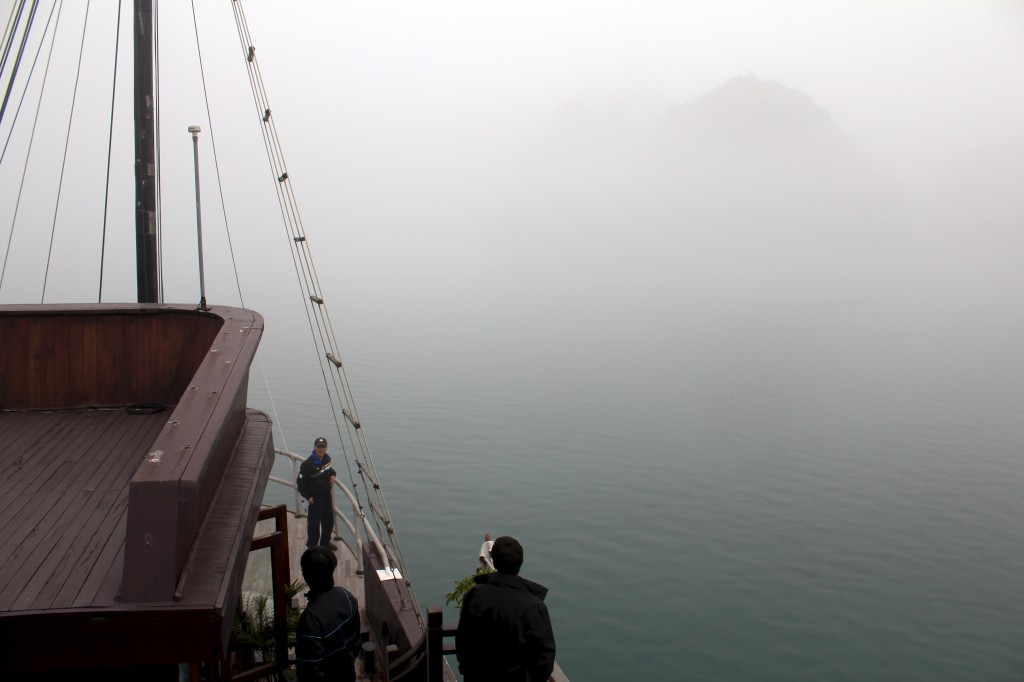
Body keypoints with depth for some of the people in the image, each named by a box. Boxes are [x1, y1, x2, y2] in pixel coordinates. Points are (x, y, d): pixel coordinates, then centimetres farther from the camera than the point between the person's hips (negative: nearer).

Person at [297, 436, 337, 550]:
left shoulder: (327, 458, -1)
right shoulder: (308, 464, -23)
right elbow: (300, 482, -16)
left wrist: (332, 474, -1)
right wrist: (307, 497, -18)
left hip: (327, 494, 7)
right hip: (315, 497, -7)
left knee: (329, 520, 19)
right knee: (314, 522, 2)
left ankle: (325, 541, 39)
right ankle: (312, 546, 19)